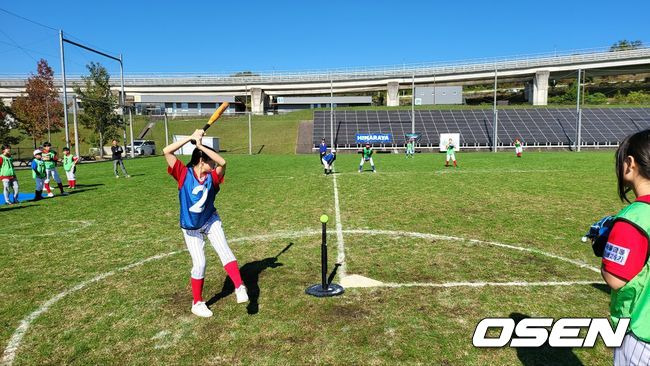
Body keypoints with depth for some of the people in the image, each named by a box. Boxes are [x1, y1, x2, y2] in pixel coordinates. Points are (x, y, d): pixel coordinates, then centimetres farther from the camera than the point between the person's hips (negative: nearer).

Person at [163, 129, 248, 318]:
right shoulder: (184, 174, -16)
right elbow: (166, 151, -26)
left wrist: (201, 145, -32)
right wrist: (191, 137, -27)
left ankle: (239, 287, -17)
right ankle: (197, 303, 16)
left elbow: (223, 162, -32)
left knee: (224, 251, -16)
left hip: (211, 221, 2)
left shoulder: (212, 177, -12)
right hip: (190, 228, -2)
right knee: (199, 264, -1)